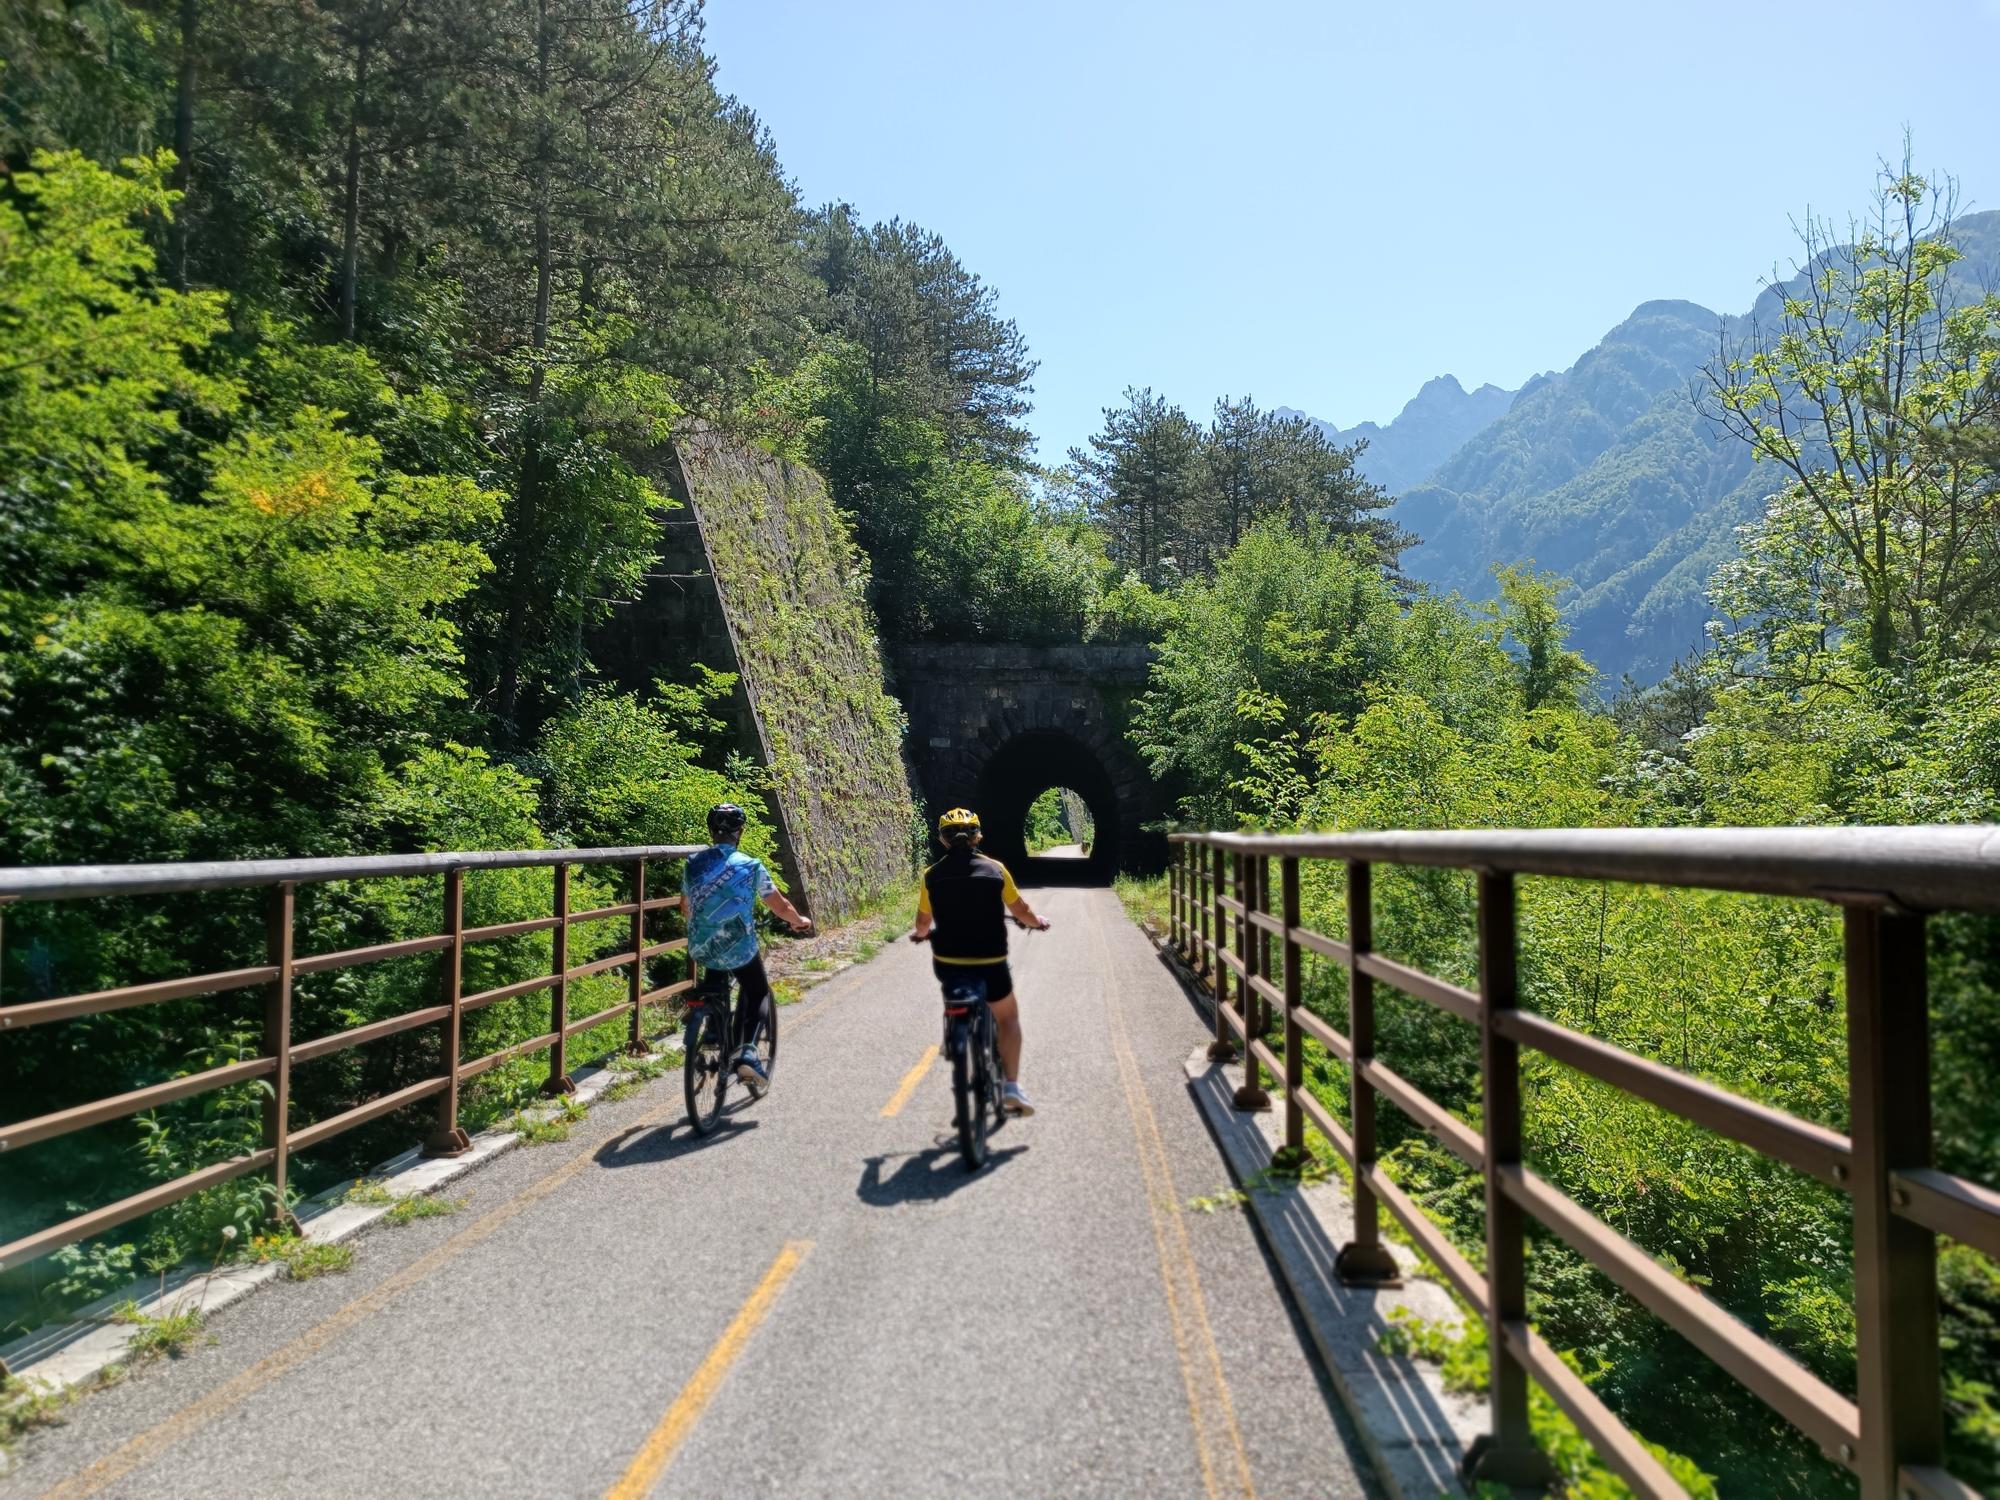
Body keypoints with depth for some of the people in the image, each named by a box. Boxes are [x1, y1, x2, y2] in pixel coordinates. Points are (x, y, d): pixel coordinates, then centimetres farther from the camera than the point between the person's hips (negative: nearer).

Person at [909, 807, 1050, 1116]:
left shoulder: (932, 875, -2)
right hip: (990, 965, -1)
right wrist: (1038, 922, 27)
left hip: (948, 965, 2)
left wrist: (920, 933, 34)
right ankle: (1012, 1087, 5)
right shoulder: (995, 869, -5)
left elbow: (923, 922, 10)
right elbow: (1021, 911, 5)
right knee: (1008, 1017, 18)